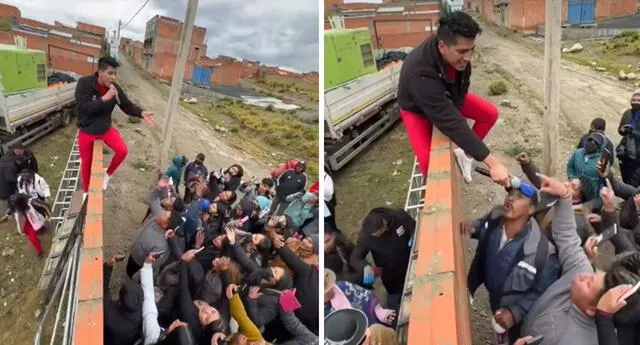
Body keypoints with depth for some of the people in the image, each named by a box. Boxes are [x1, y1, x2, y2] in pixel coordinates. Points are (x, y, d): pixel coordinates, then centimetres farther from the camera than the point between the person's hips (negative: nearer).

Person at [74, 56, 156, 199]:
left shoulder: (114, 87, -12)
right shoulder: (84, 83, -22)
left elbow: (127, 105, -6)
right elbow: (82, 107, -29)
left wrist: (142, 113, -25)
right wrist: (104, 98, -36)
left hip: (105, 128, 2)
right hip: (87, 130, -2)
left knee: (122, 151, -15)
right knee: (86, 162, 11)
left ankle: (108, 173, 15)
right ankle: (86, 191, 36)